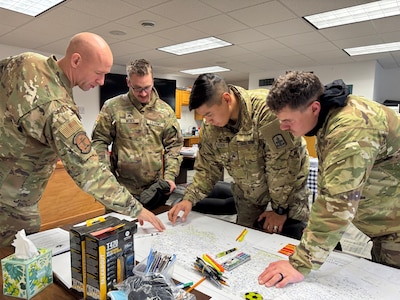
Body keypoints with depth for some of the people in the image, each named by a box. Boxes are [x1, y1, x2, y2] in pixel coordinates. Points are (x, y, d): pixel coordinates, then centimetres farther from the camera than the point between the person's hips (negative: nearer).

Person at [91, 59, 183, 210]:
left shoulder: (165, 110, 4)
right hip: (121, 190, -1)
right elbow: (99, 141, 1)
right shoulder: (112, 107, -2)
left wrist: (170, 176, -5)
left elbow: (174, 146, 5)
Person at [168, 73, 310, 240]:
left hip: (288, 191, -4)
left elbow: (283, 164, -29)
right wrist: (189, 198, -14)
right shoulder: (210, 127, -12)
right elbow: (207, 167, -2)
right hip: (248, 194, 5)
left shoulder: (267, 109, -33)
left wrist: (280, 208, -20)